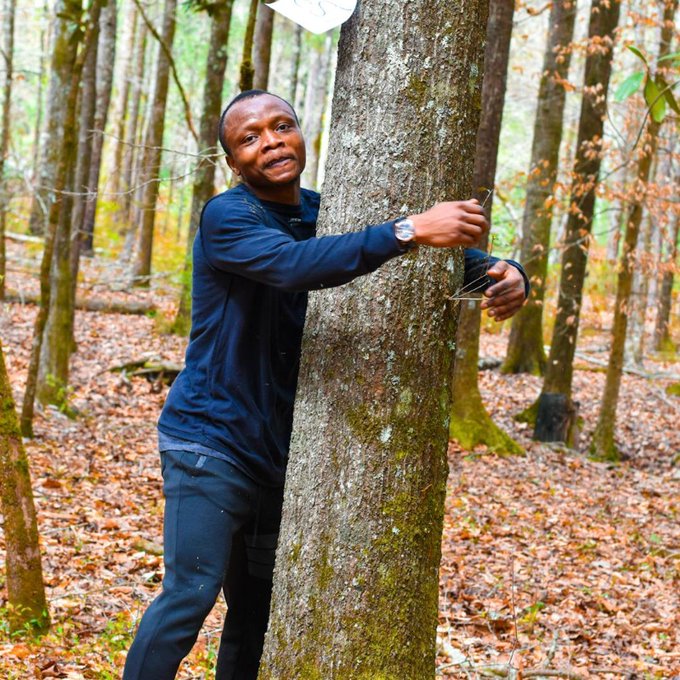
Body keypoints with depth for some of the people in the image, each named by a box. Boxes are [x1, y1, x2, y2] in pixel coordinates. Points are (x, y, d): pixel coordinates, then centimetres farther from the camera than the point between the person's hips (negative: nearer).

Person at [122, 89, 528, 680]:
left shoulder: (327, 217, 6)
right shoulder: (226, 218, -13)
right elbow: (294, 264, -34)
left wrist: (503, 274, -16)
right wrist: (411, 231, -42)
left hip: (279, 452, 6)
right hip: (211, 441, -6)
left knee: (257, 609, 12)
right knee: (192, 593, -14)